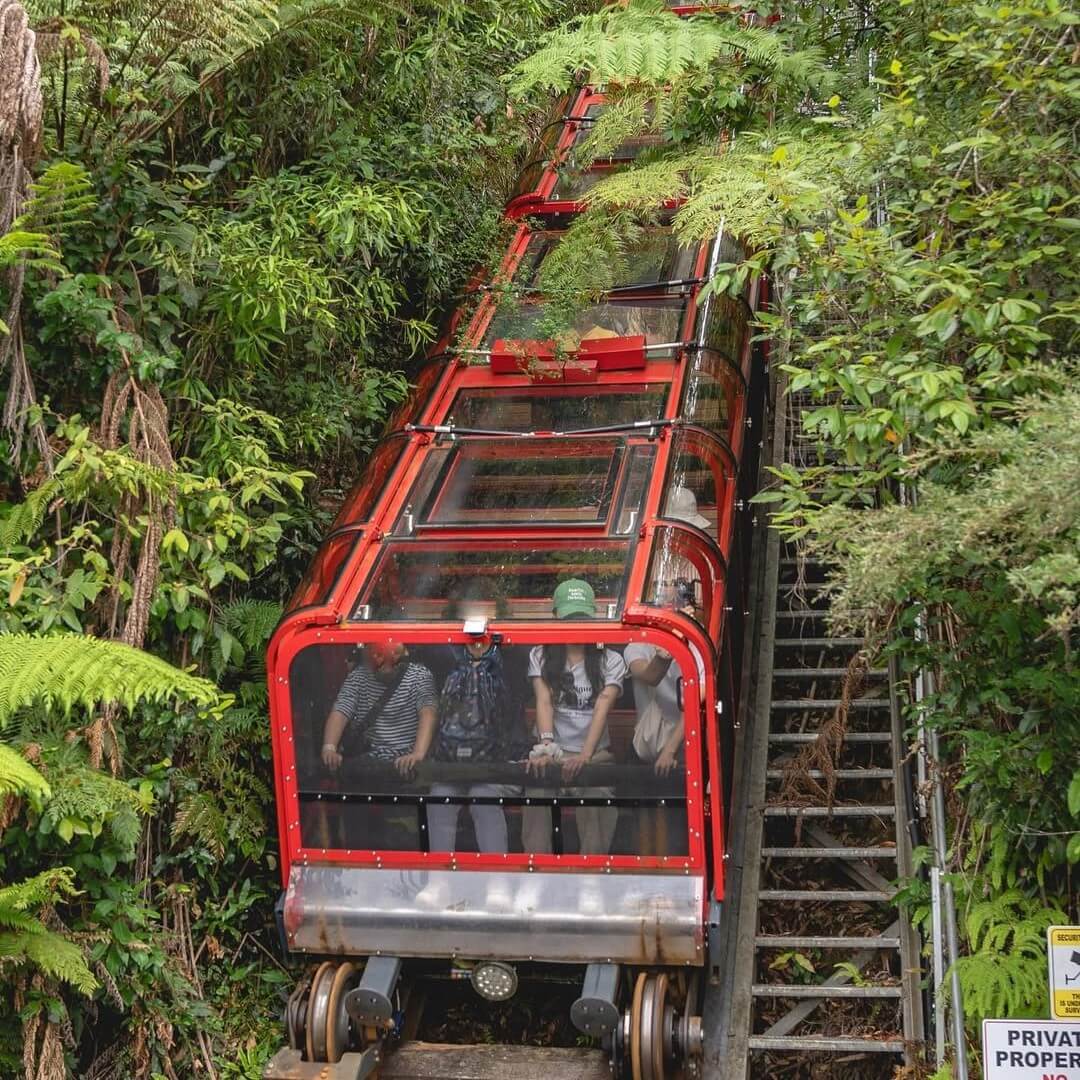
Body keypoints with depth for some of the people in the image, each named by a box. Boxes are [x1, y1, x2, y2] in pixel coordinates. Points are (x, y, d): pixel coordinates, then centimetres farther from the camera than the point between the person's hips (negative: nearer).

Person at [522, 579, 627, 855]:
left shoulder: (611, 661, 5)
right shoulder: (540, 656, 8)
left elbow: (602, 708, -9)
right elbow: (544, 702, -6)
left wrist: (585, 755, -24)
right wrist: (545, 748, -23)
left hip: (594, 755, 0)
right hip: (553, 752, 0)